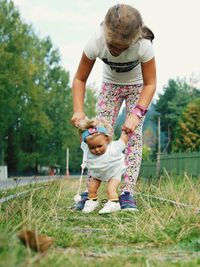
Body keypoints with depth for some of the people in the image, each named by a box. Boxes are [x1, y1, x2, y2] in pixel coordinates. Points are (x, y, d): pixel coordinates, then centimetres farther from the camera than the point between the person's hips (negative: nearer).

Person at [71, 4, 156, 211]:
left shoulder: (144, 45, -38)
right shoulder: (96, 42, -34)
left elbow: (150, 84, -26)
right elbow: (80, 79, -22)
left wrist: (136, 113, -40)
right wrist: (78, 110, -36)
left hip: (137, 86, -1)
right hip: (110, 85, 2)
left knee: (133, 134, -15)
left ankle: (128, 192, -15)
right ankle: (90, 191, -8)